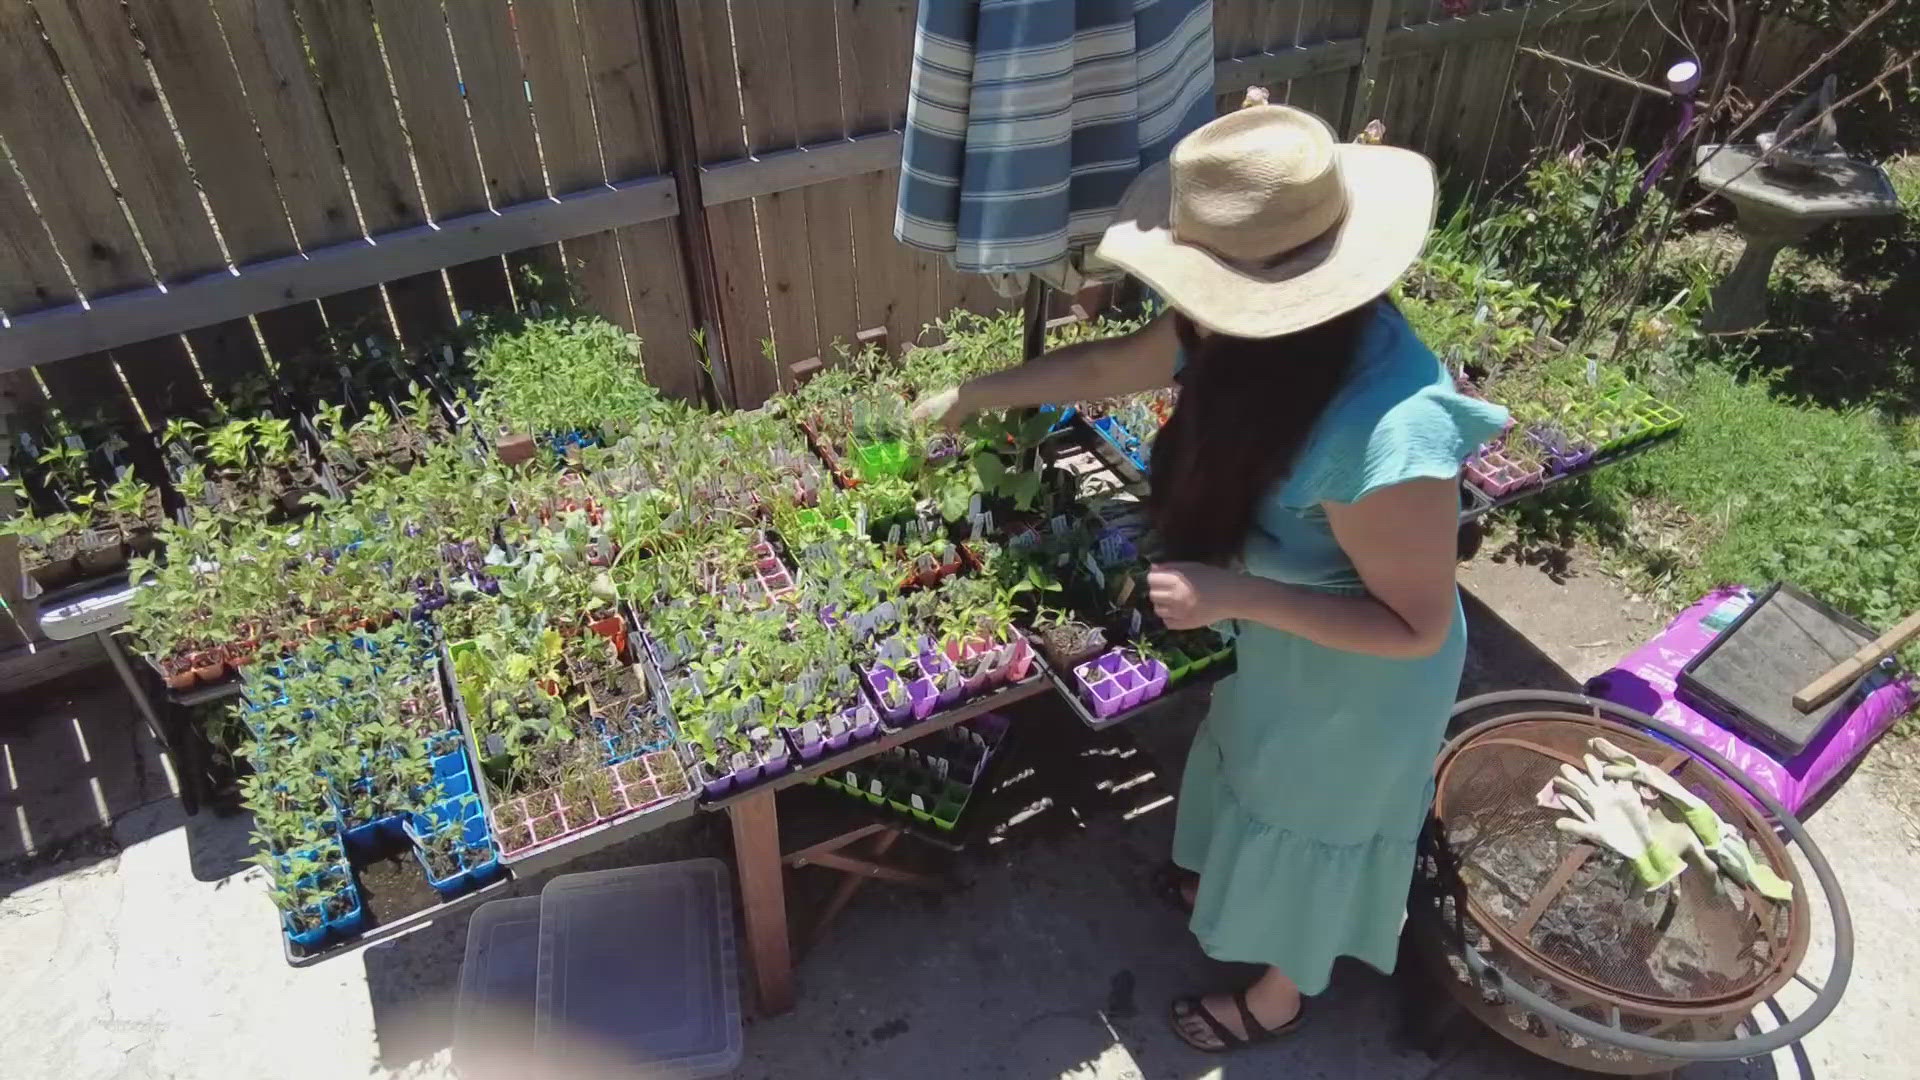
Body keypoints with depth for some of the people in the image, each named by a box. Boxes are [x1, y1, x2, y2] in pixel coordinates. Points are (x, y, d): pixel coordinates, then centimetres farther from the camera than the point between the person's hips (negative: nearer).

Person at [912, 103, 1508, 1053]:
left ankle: (1279, 993, 52)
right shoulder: (1251, 330, -20)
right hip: (1283, 640, 7)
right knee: (1259, 774, 33)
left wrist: (1232, 596, -35)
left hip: (1360, 674, -7)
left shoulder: (1389, 439, -44)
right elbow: (1104, 367, -3)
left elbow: (1417, 626, -30)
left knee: (1309, 821, 21)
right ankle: (1229, 883, 66)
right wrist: (968, 396, 6)